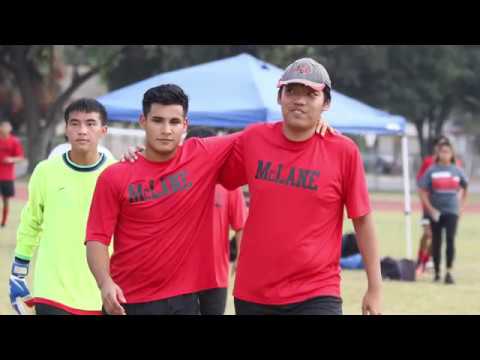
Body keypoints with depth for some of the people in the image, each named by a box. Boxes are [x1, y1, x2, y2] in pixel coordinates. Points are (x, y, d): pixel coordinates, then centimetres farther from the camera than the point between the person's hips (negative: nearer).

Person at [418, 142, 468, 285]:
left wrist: (461, 205, 10)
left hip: (452, 211, 0)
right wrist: (431, 209, -10)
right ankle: (437, 273, 20)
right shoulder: (432, 170, -1)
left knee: (450, 239, -15)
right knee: (436, 242, 7)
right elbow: (423, 191, -3)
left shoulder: (457, 171, 5)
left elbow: (465, 188, 18)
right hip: (436, 212, 0)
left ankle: (449, 272, -15)